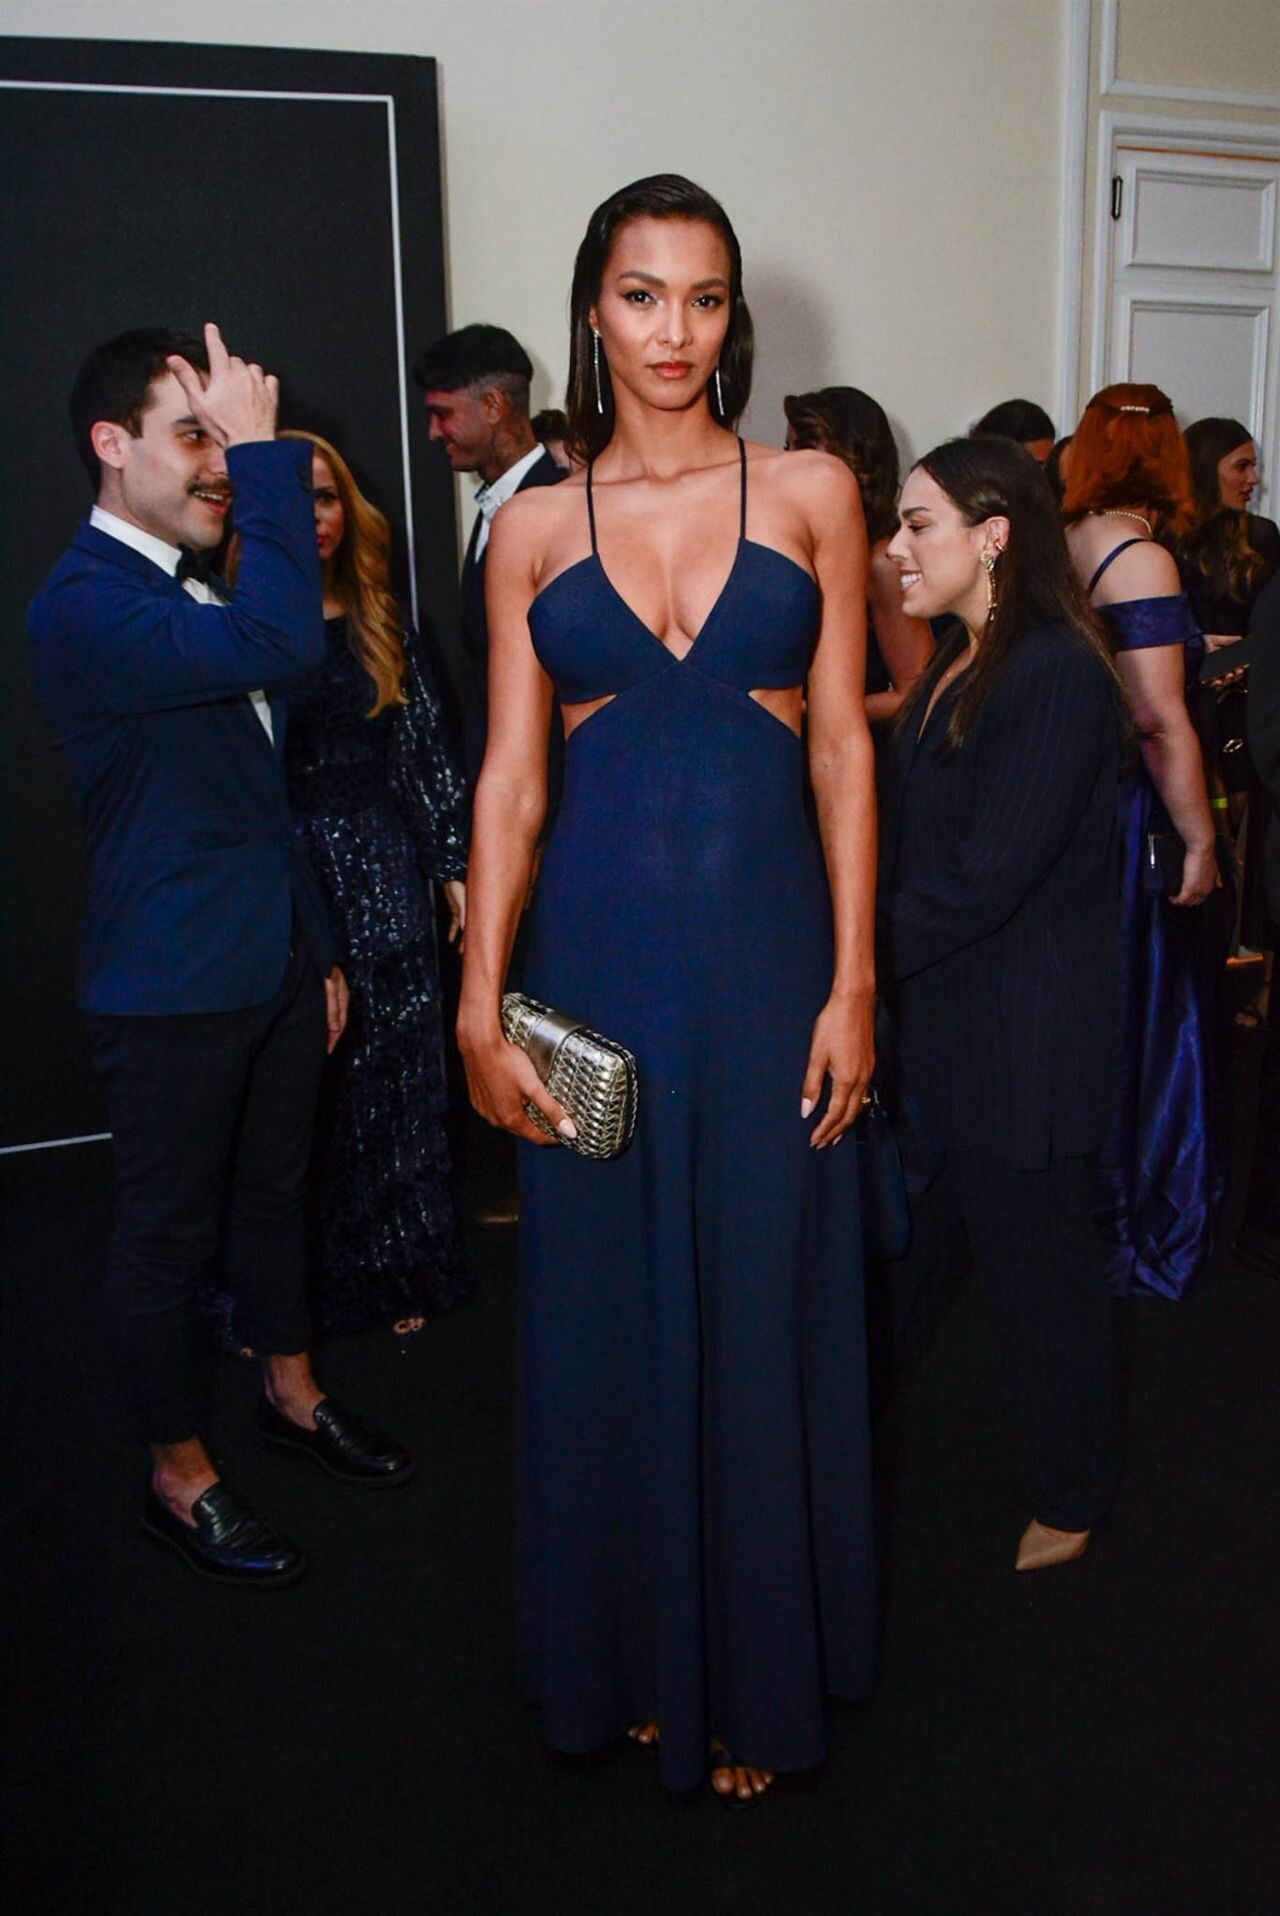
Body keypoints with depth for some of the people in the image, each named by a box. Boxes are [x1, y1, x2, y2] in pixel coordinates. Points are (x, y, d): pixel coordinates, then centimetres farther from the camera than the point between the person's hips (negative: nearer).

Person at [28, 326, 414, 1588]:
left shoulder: (189, 593, 10)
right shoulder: (84, 605, -19)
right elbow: (279, 645, -37)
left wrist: (317, 949, 18)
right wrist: (264, 452, -28)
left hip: (272, 962, 9)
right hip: (171, 993, -8)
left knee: (272, 1188, 21)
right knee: (168, 1229, 7)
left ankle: (292, 1396, 41)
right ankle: (180, 1479, 25)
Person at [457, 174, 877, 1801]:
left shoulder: (811, 493, 3)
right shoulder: (533, 528, 5)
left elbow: (841, 747, 1)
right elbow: (509, 779, 3)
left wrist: (853, 983, -5)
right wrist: (480, 1004, -3)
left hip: (765, 950, -1)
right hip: (600, 950, 1)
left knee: (762, 1310, 9)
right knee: (608, 1311, 11)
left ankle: (756, 1671, 31)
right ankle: (632, 1650, 34)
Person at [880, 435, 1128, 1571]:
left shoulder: (1057, 676, -19)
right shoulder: (955, 667, 11)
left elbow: (989, 876, -23)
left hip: (1019, 1040, -8)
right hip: (931, 1019, 8)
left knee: (1036, 1262, 8)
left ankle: (1073, 1499, 29)